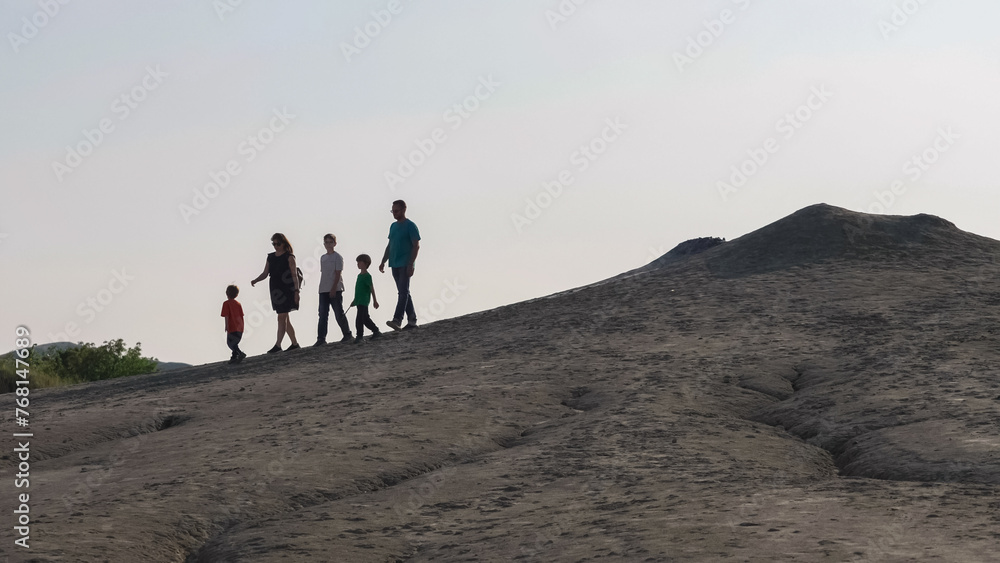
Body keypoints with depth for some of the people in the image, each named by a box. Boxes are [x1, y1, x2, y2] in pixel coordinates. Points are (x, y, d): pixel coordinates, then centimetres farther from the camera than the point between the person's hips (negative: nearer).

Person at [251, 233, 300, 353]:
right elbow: (265, 273, 11)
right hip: (275, 291, 7)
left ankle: (278, 345, -12)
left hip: (286, 290, -7)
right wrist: (255, 281, -7)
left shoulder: (289, 257, -5)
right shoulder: (271, 257, 13)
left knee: (282, 318, -11)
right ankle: (294, 343, 18)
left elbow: (294, 275, -9)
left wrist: (296, 291, -15)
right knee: (285, 319, 10)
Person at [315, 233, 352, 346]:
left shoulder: (337, 257, -2)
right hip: (323, 290, 6)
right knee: (323, 315, -1)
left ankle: (347, 334, 11)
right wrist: (322, 288, 13)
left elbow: (338, 274, -8)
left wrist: (333, 288, -15)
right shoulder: (322, 258, 16)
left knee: (339, 313, -1)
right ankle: (321, 338, -4)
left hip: (335, 290, -6)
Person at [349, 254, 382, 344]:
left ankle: (360, 337, -9)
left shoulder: (367, 276, -11)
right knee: (365, 319, 14)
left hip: (364, 302, -9)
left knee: (359, 319, -12)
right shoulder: (359, 275, 15)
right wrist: (354, 301, 26)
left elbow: (372, 288, -10)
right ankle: (376, 331, 25)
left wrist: (375, 300, -10)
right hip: (359, 302, 9)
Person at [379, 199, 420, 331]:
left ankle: (397, 320, -26)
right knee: (403, 292, 9)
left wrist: (410, 264, -18)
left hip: (405, 265, -8)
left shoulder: (410, 226, -6)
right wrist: (383, 262, 15)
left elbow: (416, 246, -11)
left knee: (403, 292, -14)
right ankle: (412, 320, 12)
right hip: (394, 265, 8)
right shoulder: (393, 226, 17)